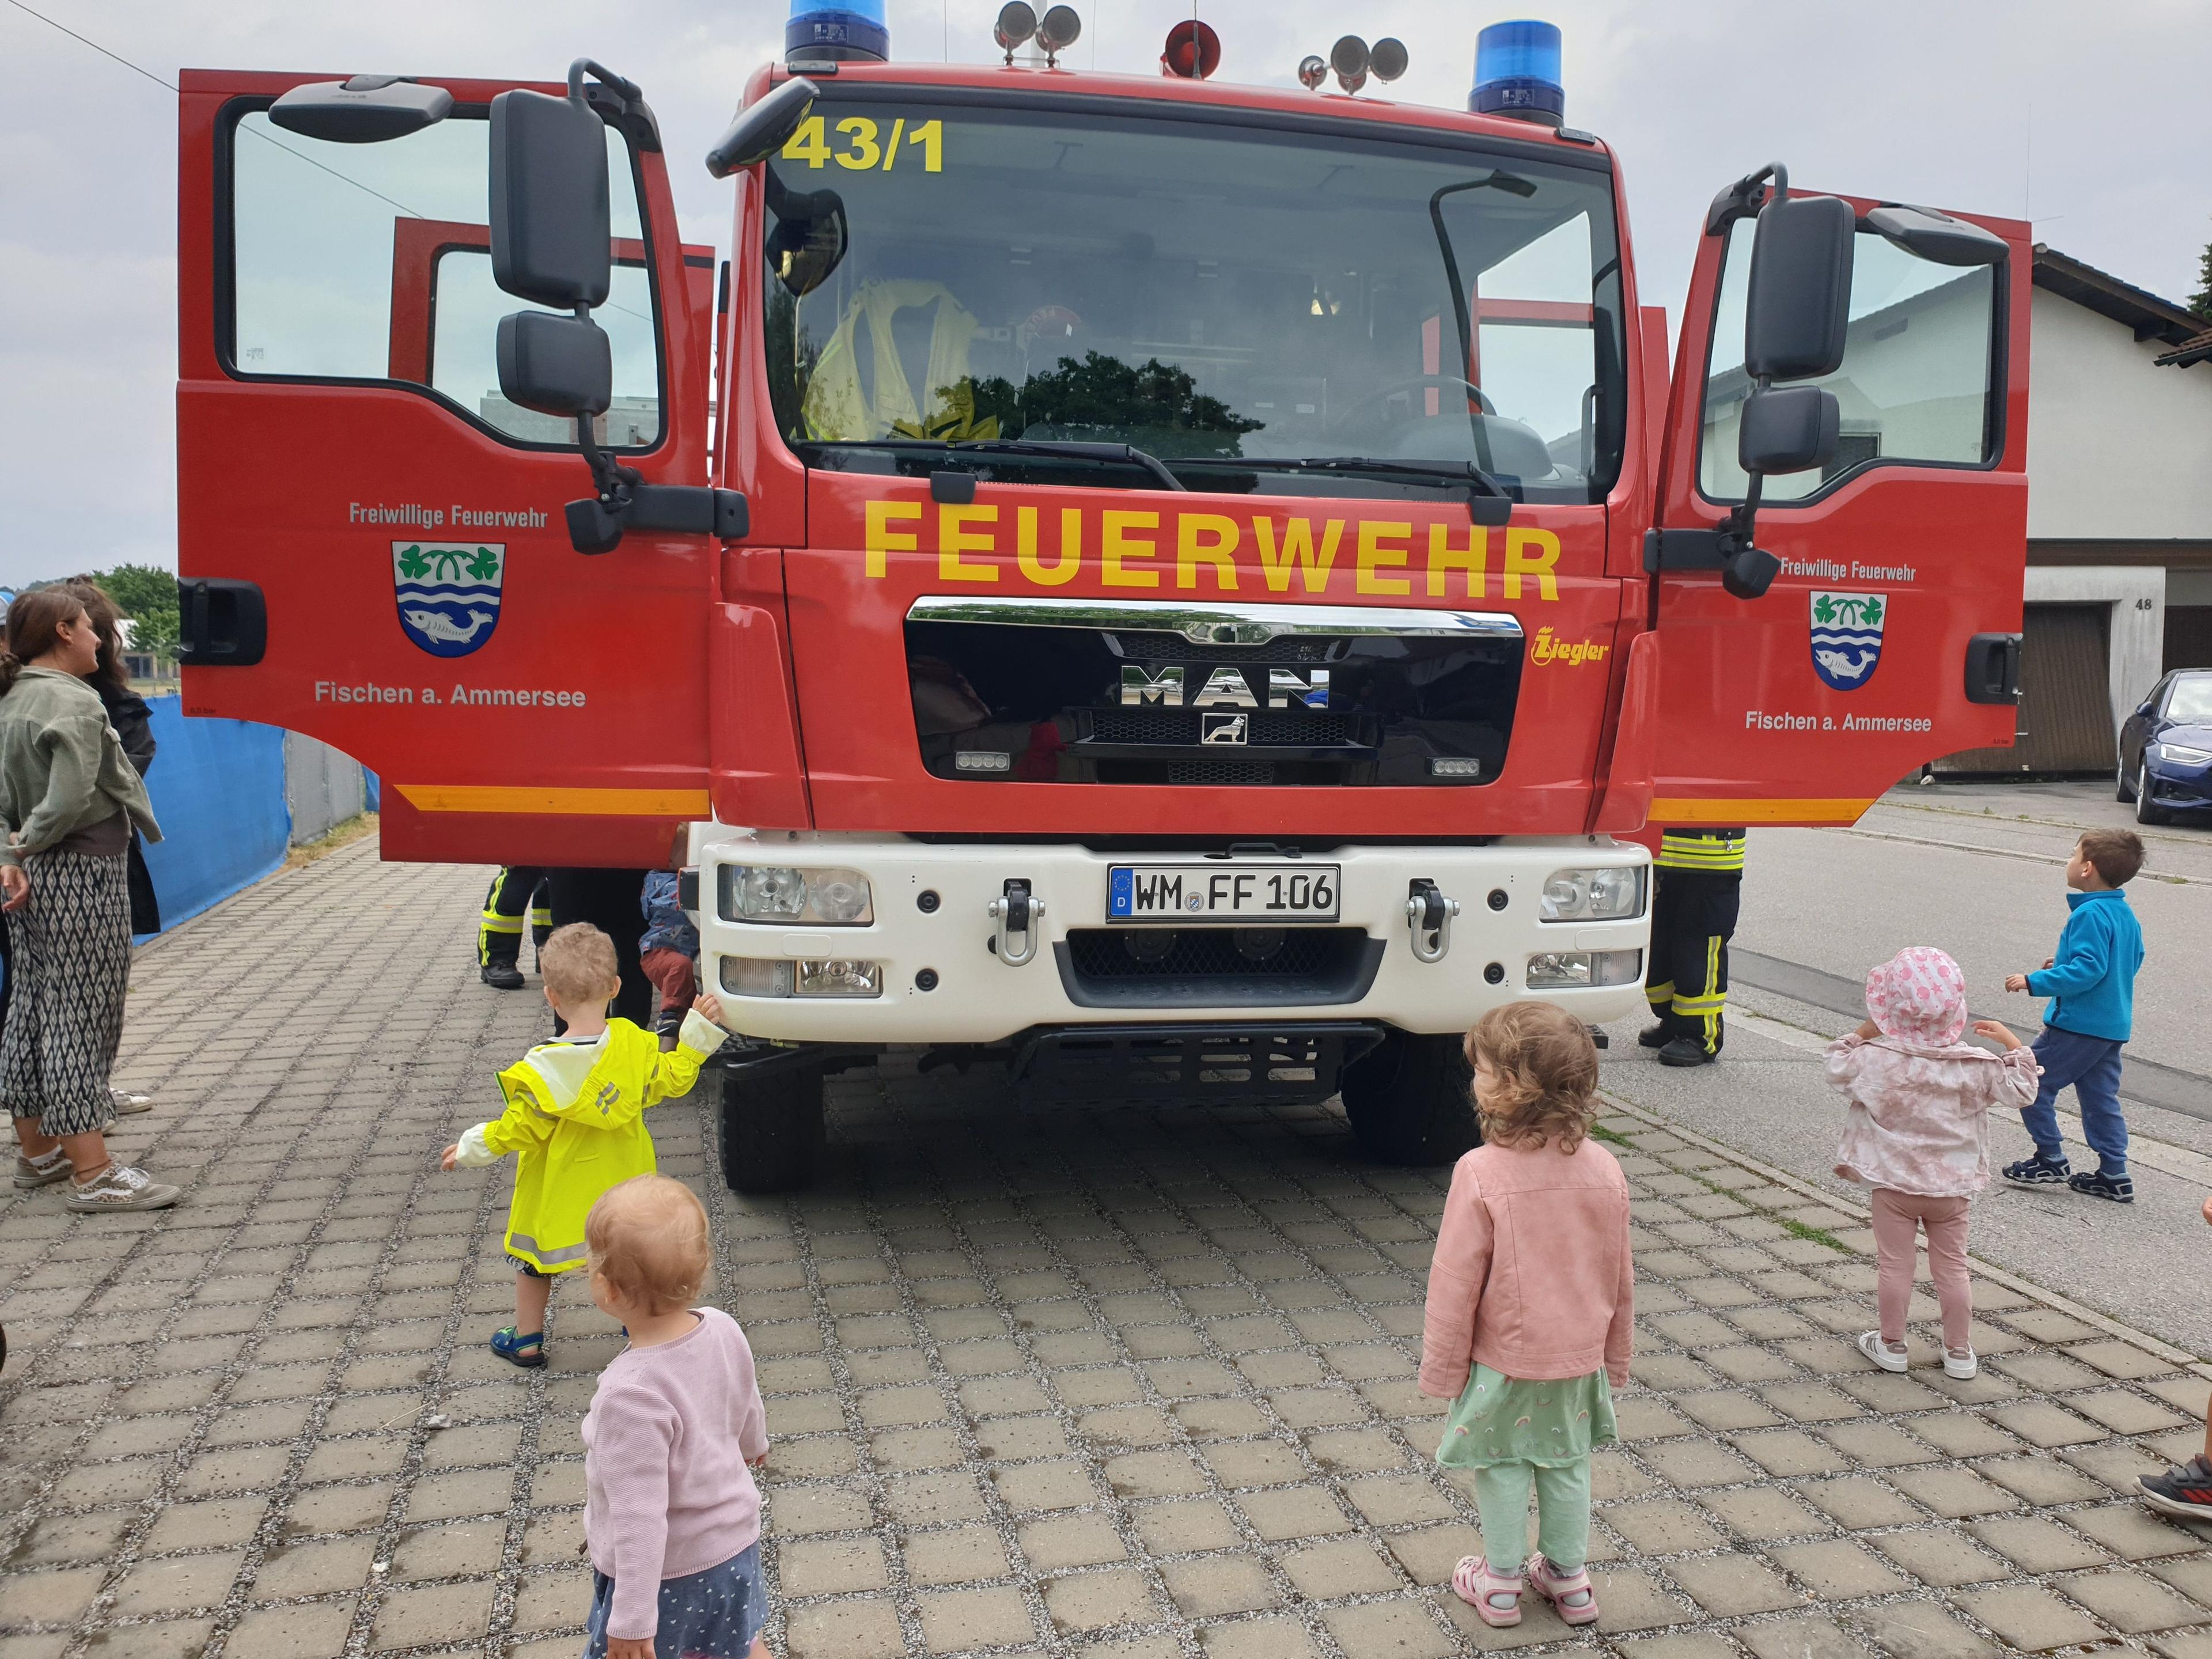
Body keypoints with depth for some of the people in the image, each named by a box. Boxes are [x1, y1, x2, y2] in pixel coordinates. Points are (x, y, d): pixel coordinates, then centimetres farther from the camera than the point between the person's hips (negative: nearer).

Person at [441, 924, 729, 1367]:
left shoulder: (545, 1068, -25)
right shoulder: (636, 1045, -16)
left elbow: (520, 1128, -16)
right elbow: (673, 1081, -2)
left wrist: (469, 1150, 0)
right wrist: (699, 1031, 7)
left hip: (555, 1190, -3)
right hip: (619, 1181, 3)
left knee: (534, 1258, 20)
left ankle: (526, 1339, 31)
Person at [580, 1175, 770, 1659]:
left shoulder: (631, 1395, -36)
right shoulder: (724, 1330, -15)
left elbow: (640, 1515, -31)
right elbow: (749, 1408, 6)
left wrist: (632, 1619, -21)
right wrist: (753, 1444, 28)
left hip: (664, 1568, -6)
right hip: (735, 1543, 6)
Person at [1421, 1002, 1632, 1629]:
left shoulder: (1481, 1173, -26)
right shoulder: (1604, 1169, -10)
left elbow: (1456, 1284, -19)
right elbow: (1620, 1279, 2)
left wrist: (1442, 1369, -6)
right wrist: (1615, 1358, 16)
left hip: (1504, 1363, -4)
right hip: (1580, 1359, 4)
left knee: (1502, 1466, 14)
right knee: (1566, 1464, 21)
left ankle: (1500, 1584, 28)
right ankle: (1569, 1579, 36)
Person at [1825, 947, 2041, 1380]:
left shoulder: (1877, 1059, -17)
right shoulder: (1975, 1065, -12)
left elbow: (1838, 1071, 0)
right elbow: (2021, 1092, 0)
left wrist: (1863, 1032, 4)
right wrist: (2012, 1044, 7)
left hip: (1893, 1184, -2)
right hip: (1952, 1186, 2)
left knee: (1894, 1265, 9)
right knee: (1952, 1267, 13)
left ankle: (1891, 1345, 19)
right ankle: (1959, 1352, 22)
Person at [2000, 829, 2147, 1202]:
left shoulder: (2090, 914, -20)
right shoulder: (2126, 914, 10)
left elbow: (2087, 970, -26)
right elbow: (2133, 961, 22)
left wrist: (2034, 982, -22)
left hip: (2078, 1026, -9)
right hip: (2113, 1027, 9)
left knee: (2032, 1084, 2)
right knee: (2101, 1098, 14)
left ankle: (2051, 1160, 8)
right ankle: (2114, 1175, 17)